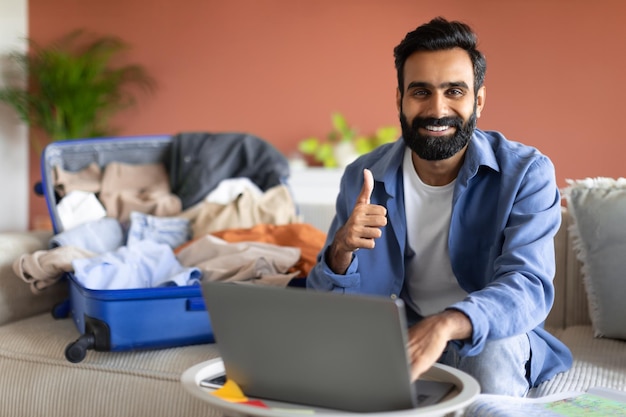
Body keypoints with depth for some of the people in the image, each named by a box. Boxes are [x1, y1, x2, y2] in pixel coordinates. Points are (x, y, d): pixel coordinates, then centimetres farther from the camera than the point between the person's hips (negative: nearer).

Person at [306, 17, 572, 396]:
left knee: (492, 346, -35)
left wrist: (446, 324, -50)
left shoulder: (526, 173, -15)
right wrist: (341, 253, -30)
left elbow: (528, 288, -29)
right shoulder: (362, 178, -7)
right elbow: (331, 307, -6)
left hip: (499, 341, -2)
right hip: (399, 335, 2)